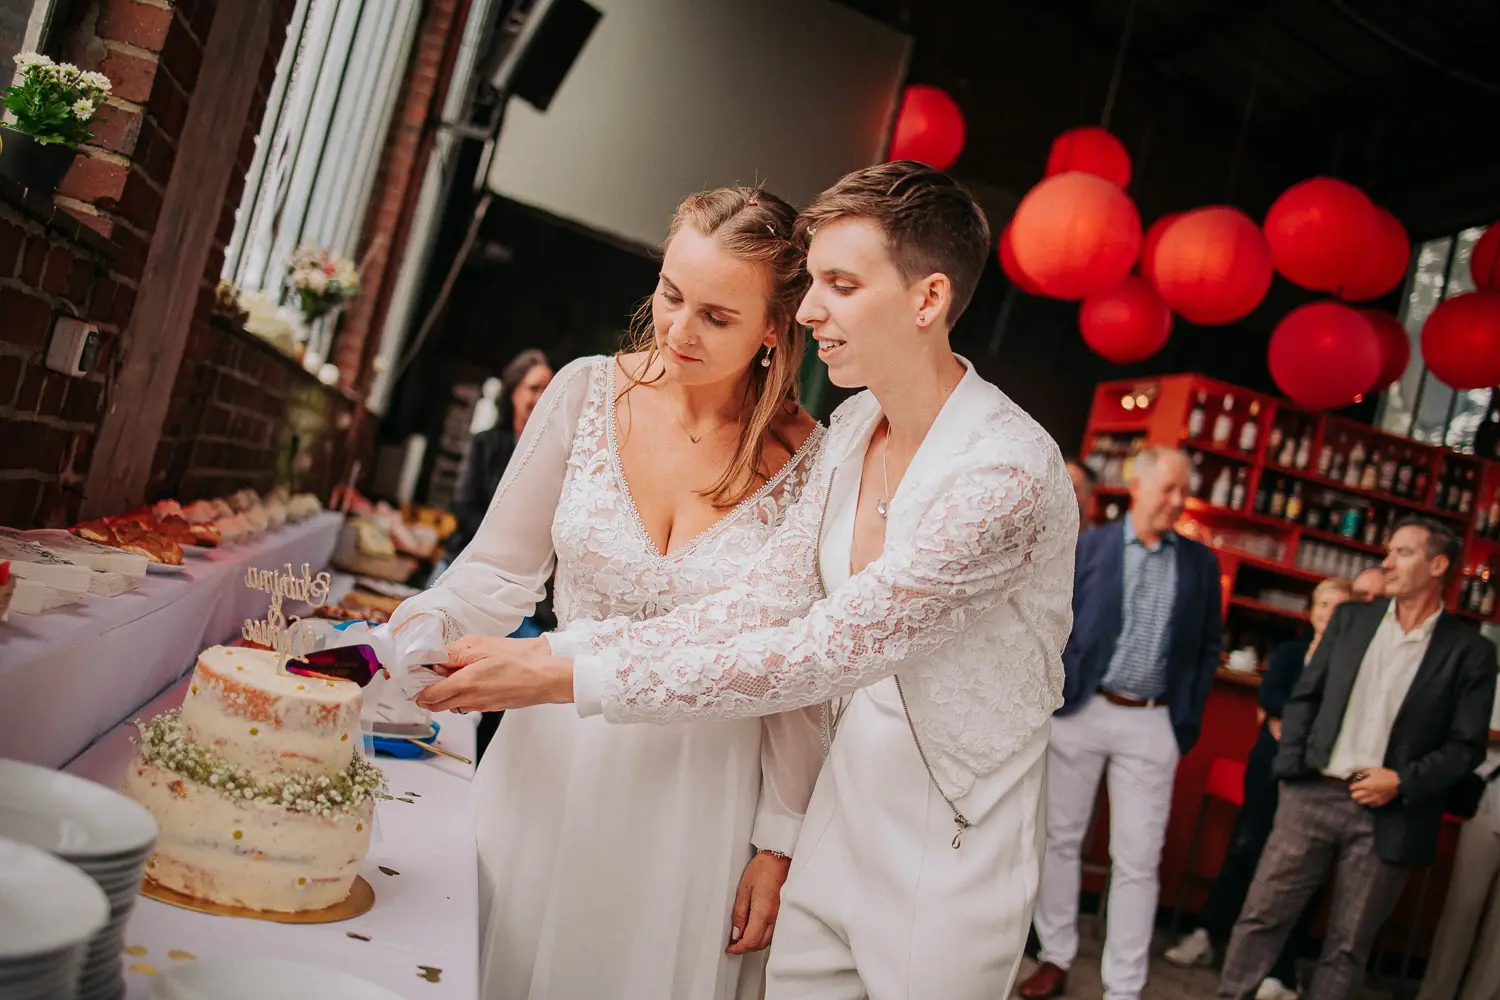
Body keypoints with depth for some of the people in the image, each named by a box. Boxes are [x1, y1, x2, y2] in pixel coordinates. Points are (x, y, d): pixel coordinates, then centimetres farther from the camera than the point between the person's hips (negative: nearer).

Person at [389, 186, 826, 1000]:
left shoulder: (811, 464, -13)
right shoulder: (588, 392, -8)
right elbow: (498, 570, 0)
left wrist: (779, 843, -1)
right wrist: (421, 627, -19)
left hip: (701, 792, -2)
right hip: (554, 757, 2)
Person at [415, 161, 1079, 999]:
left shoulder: (1009, 473, -26)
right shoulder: (855, 428, 0)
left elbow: (817, 655, -28)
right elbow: (764, 602, -4)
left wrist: (574, 678, -27)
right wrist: (557, 651, -15)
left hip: (956, 848, -6)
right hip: (848, 802, 6)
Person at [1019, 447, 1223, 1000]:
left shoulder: (1201, 562, 6)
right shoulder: (1087, 546, 0)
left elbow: (1207, 648, 11)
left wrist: (1188, 720, 4)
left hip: (1153, 725, 1)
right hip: (1081, 712, 0)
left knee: (1138, 861, 2)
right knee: (1061, 839, 9)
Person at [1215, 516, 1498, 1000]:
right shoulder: (1351, 618, 8)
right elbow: (1304, 696, 9)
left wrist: (1404, 781, -12)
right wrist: (1290, 767, 0)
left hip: (1388, 816, -2)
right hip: (1314, 795, 2)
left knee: (1348, 946, 8)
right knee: (1261, 914, 3)